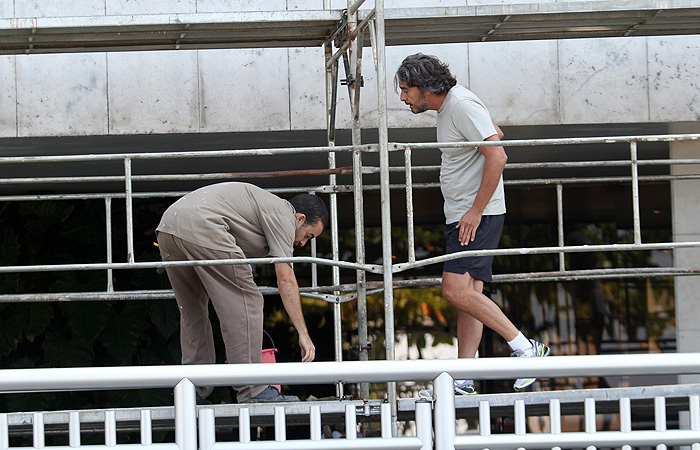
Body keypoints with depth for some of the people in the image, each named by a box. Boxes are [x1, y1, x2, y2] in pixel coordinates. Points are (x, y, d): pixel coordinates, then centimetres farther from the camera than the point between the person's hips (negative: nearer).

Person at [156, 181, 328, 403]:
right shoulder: (283, 216, 7)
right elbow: (285, 279, -1)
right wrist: (303, 333, -1)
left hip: (166, 227, 10)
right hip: (199, 225, -10)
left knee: (192, 311, 18)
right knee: (245, 302, -4)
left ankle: (193, 394, 16)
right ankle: (251, 391, -6)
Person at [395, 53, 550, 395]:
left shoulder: (462, 105, -16)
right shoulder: (447, 107, 16)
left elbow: (497, 156, -24)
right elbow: (497, 134, 32)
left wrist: (476, 210, -22)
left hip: (477, 216, -10)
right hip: (461, 215, 10)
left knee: (457, 291, -18)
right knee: (468, 295, 6)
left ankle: (526, 350, -13)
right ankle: (462, 381, 5)